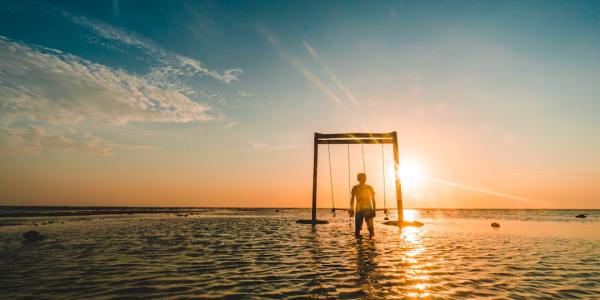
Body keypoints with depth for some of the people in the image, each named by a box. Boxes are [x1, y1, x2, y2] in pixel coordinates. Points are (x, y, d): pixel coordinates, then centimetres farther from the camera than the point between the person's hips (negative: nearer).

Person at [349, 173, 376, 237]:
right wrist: (352, 210, 1)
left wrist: (374, 210, 0)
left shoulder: (369, 188, 3)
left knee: (370, 227, -8)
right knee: (357, 228, 1)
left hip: (368, 209, -1)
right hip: (358, 210, 1)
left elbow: (373, 200, 6)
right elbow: (352, 199, 7)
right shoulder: (355, 188, 3)